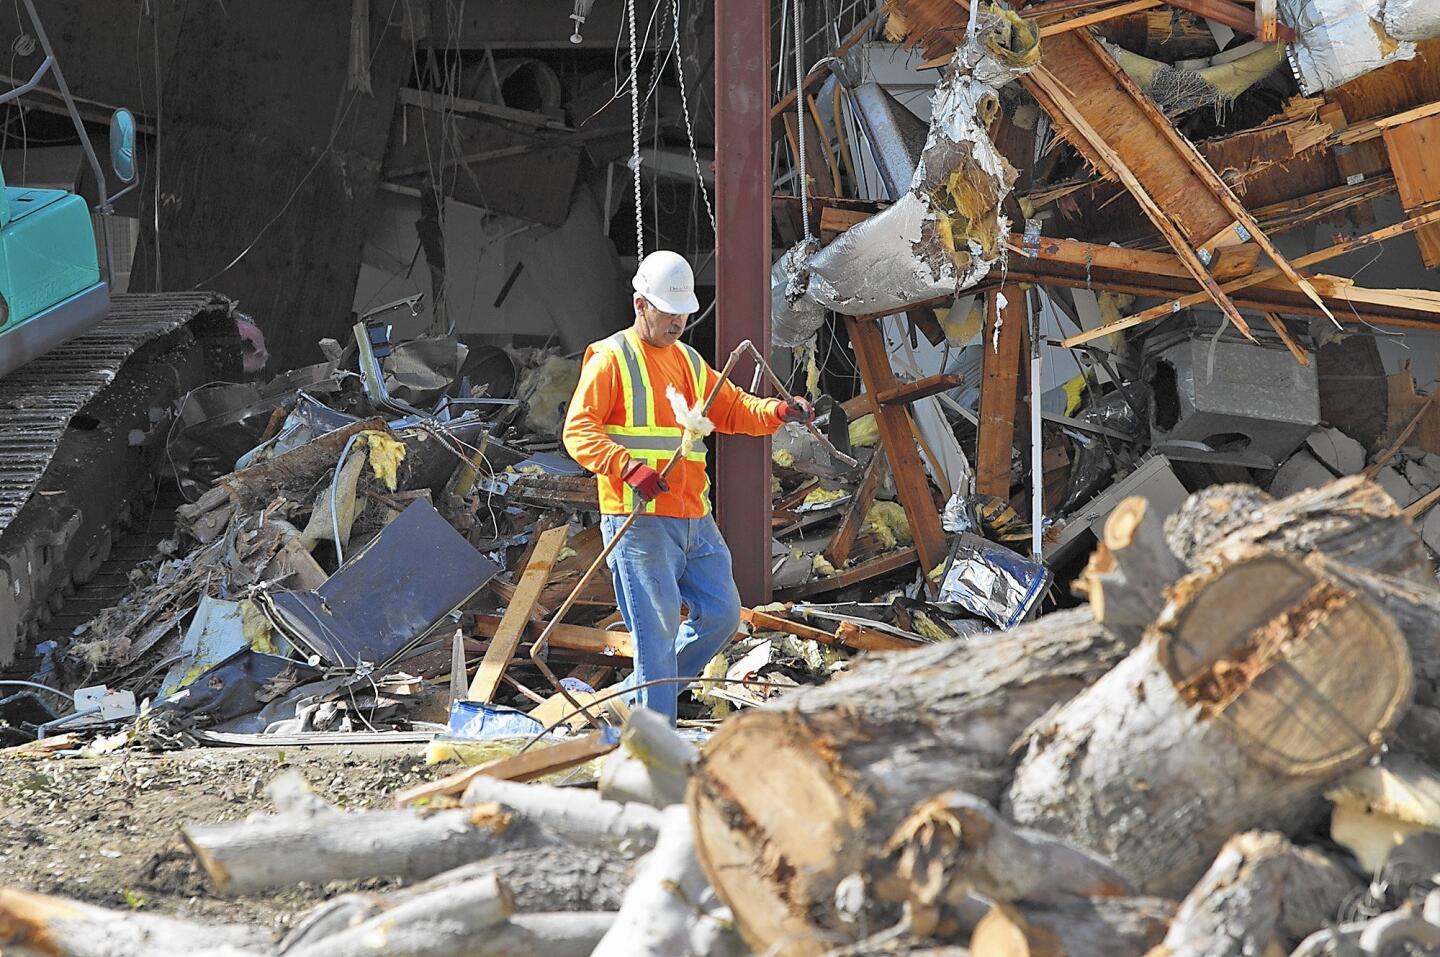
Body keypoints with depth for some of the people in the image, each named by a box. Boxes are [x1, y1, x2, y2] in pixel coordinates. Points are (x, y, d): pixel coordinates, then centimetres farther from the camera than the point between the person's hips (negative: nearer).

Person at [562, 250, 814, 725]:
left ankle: (642, 697, 21)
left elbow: (733, 409, 22)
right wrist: (628, 467, -25)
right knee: (658, 629, -8)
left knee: (721, 615, 7)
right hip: (638, 520, -7)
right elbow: (578, 430, -10)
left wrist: (779, 411, 1)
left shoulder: (689, 362, 20)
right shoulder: (611, 358, -3)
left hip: (694, 518, 8)